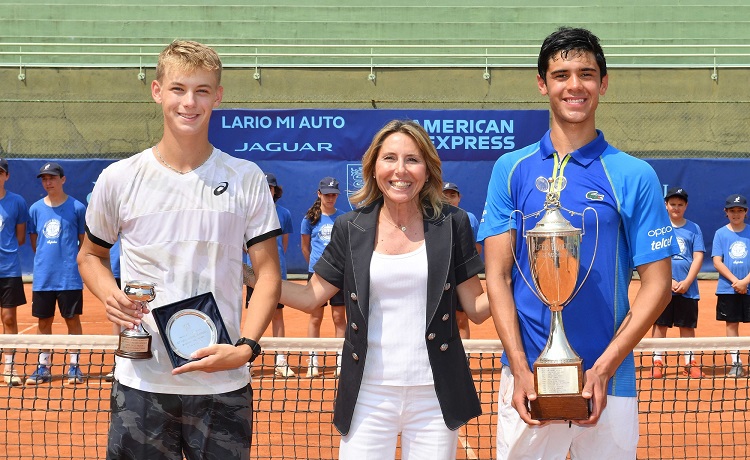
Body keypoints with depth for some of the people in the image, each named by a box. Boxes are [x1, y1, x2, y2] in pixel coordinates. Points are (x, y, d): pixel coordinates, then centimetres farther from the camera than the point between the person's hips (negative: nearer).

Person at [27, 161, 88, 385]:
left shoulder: (77, 207, -2)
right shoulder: (36, 209, 6)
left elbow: (84, 241, 5)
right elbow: (34, 241, 15)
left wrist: (74, 262, 3)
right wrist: (45, 260, 9)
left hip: (70, 277, -3)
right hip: (43, 277, 3)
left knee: (72, 319, 3)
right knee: (43, 321, 8)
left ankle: (74, 365, 11)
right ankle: (44, 367, 17)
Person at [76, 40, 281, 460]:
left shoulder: (247, 179, 1)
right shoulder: (119, 179, 2)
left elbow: (268, 272, 2)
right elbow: (91, 255, 16)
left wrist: (246, 346, -13)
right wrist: (109, 295, -6)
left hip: (224, 384, 0)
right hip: (141, 382, 0)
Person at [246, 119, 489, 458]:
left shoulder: (452, 224, 1)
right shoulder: (350, 229, 4)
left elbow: (476, 308, 3)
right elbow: (309, 297, 8)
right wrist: (244, 274, -2)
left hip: (434, 395, 0)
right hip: (368, 395, 1)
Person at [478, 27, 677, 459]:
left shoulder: (636, 176, 0)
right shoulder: (512, 169, 4)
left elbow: (657, 285, -1)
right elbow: (498, 276, 2)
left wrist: (603, 369, -11)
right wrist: (520, 369, -9)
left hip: (610, 382, -1)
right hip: (528, 382, 1)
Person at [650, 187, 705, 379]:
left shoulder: (694, 228, 8)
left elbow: (698, 257, 3)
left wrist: (687, 282, -9)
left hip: (688, 288, 1)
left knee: (688, 326, 6)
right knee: (660, 324, 1)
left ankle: (689, 363, 12)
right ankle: (657, 362, 6)